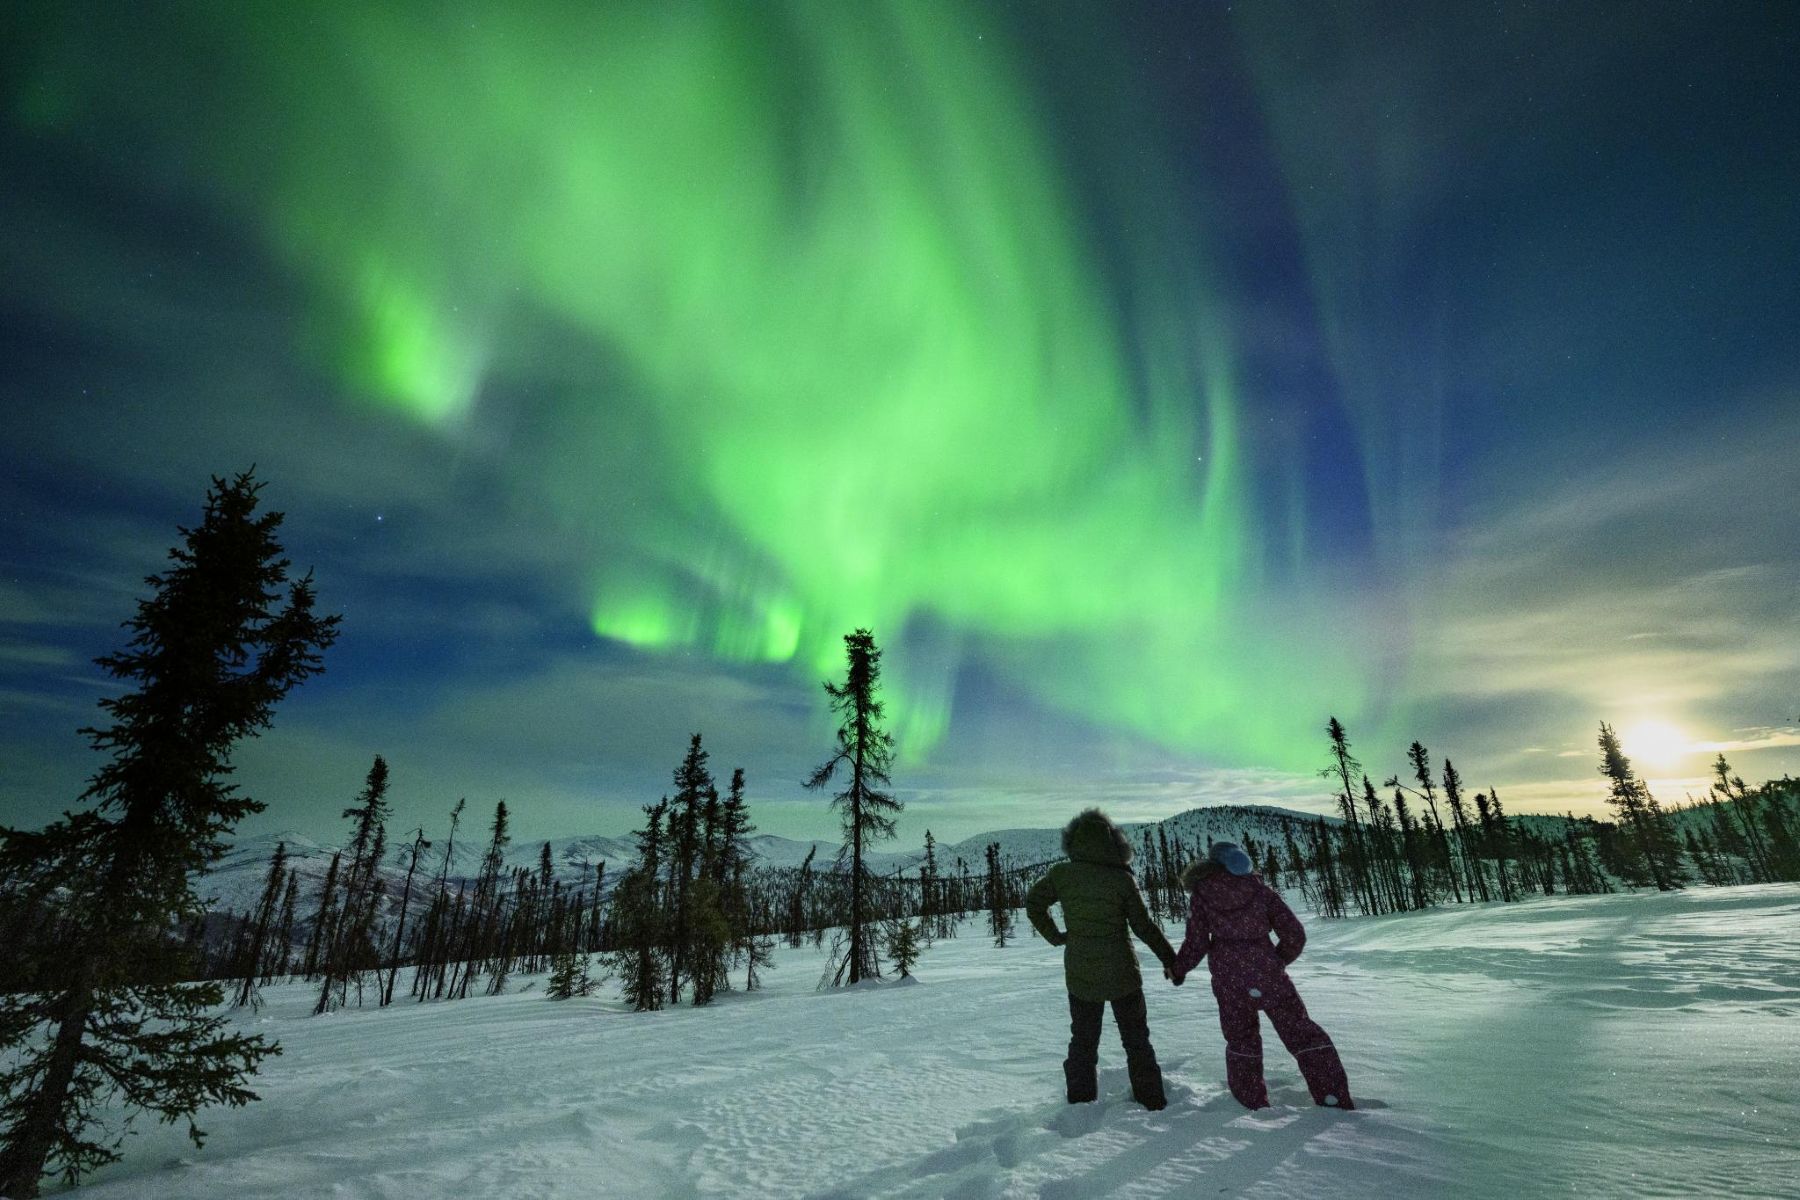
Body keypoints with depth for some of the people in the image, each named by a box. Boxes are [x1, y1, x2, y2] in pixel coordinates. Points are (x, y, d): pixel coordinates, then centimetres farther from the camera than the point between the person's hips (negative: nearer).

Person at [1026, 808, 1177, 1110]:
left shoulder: (1062, 874, -11)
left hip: (1080, 975, 1)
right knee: (1136, 1040, 19)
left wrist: (1054, 936, 9)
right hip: (1122, 974, -1)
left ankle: (1081, 1103, 20)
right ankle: (1151, 1101, 25)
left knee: (1083, 1041, 17)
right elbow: (1143, 926, -9)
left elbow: (1032, 903, 1)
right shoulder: (1122, 878, -16)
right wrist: (1169, 957, 5)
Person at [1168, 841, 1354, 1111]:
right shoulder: (1259, 889, 6)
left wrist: (1178, 969, 12)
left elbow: (1196, 942, -3)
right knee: (1303, 1035, 14)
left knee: (1241, 1042, 19)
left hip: (1229, 983, 0)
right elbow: (1294, 934, 4)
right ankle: (1336, 1102, 10)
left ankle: (1254, 1106, 23)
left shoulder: (1201, 893, 3)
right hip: (1269, 977, 0)